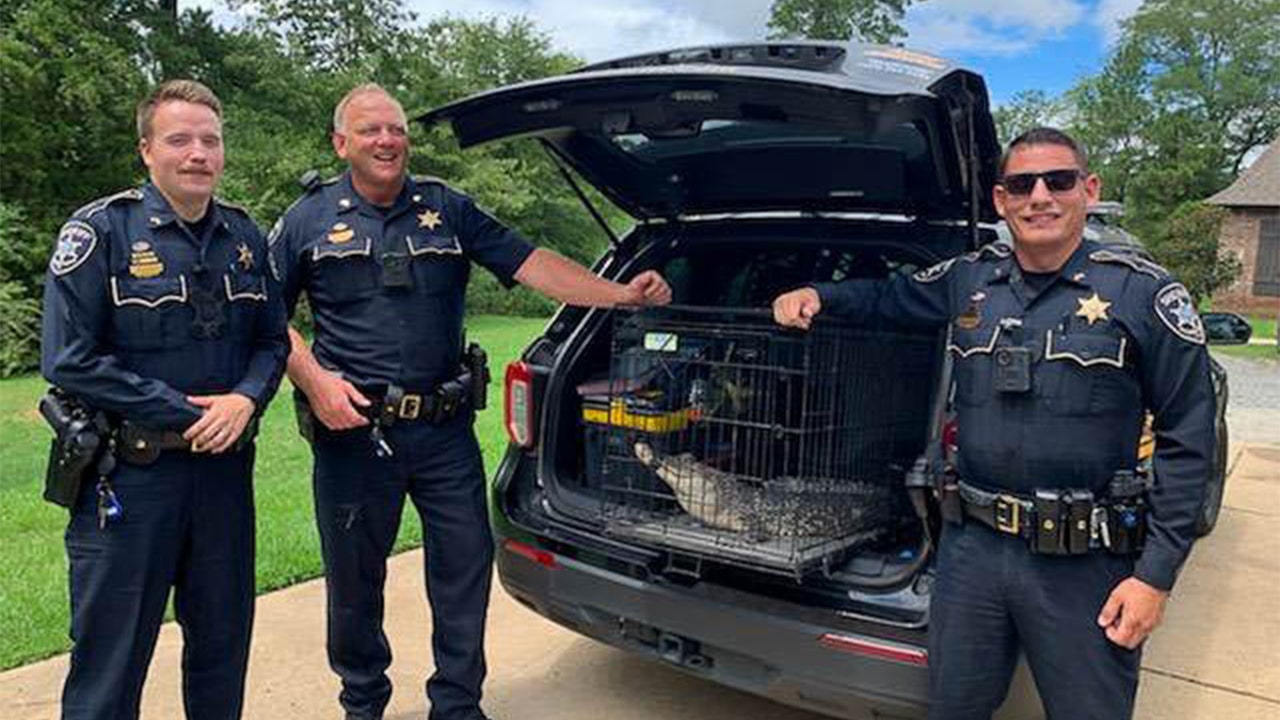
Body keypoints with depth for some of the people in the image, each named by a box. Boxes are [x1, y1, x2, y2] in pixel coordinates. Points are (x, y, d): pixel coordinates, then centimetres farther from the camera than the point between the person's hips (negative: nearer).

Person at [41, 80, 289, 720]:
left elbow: (273, 338, 11)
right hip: (126, 475, -4)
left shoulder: (245, 237, 7)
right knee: (109, 662, 8)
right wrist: (186, 413, -15)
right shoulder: (100, 232, -8)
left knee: (224, 644, 17)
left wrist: (245, 399, -10)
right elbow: (68, 361, -13)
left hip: (226, 468, 5)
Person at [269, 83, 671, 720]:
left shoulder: (448, 210, 7)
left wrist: (622, 294, -11)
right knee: (353, 580, 11)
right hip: (353, 430, -1)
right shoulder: (310, 219, 4)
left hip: (445, 428, 2)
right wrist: (314, 380, -11)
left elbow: (529, 263, -1)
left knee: (466, 565, 7)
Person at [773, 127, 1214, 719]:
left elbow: (1186, 438, -5)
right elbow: (889, 296, 25)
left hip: (1082, 565, -3)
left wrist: (1156, 574, -9)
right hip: (971, 545, 4)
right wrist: (818, 296, 5)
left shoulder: (1144, 292, -6)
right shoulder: (969, 279, 6)